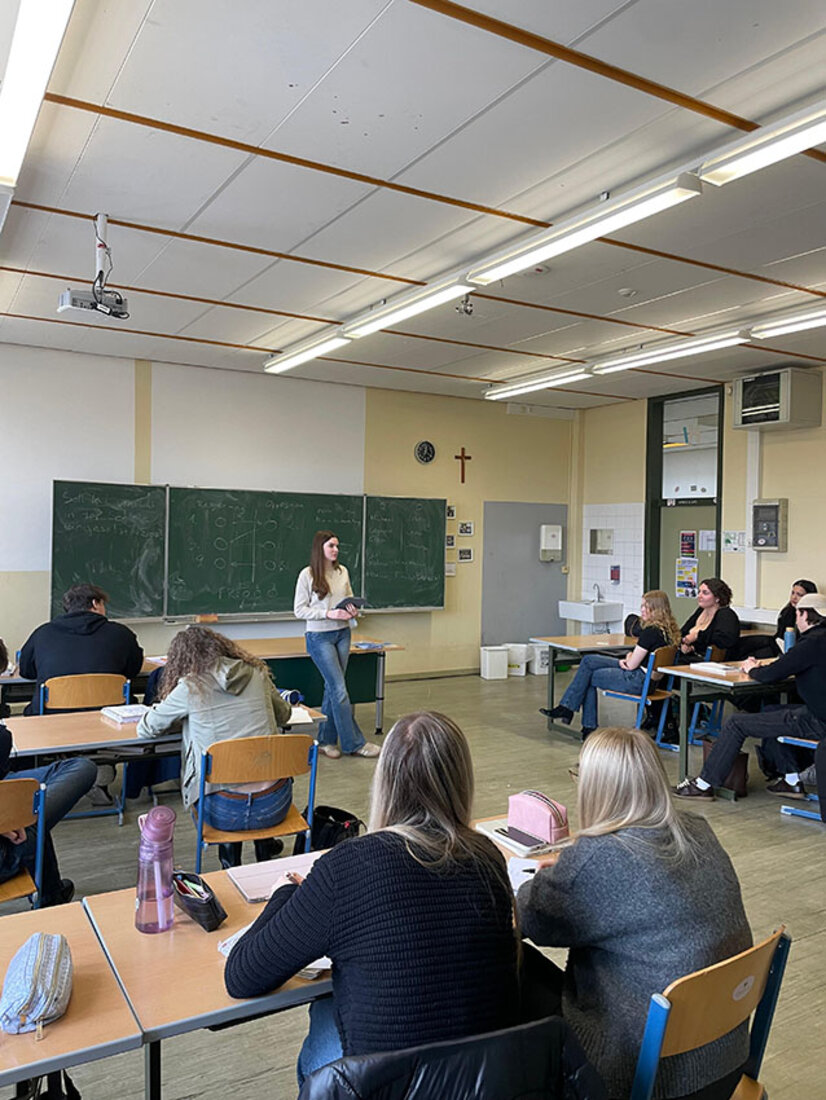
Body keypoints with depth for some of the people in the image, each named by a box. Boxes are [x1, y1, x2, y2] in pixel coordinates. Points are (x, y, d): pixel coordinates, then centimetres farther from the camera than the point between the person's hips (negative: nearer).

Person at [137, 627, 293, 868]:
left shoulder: (190, 688, -5)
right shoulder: (257, 674, 4)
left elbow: (145, 729, 9)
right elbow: (283, 715, 21)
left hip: (225, 812, -2)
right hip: (275, 805, 2)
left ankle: (229, 848, 23)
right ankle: (264, 845, 38)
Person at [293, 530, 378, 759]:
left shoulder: (343, 571, 6)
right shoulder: (307, 575, -9)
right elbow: (299, 610, -9)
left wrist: (352, 610, -4)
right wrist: (329, 614, -19)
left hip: (343, 633, 6)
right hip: (319, 637, -6)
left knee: (332, 688, 10)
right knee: (339, 689, -6)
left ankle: (326, 740, 21)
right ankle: (354, 743, 3)